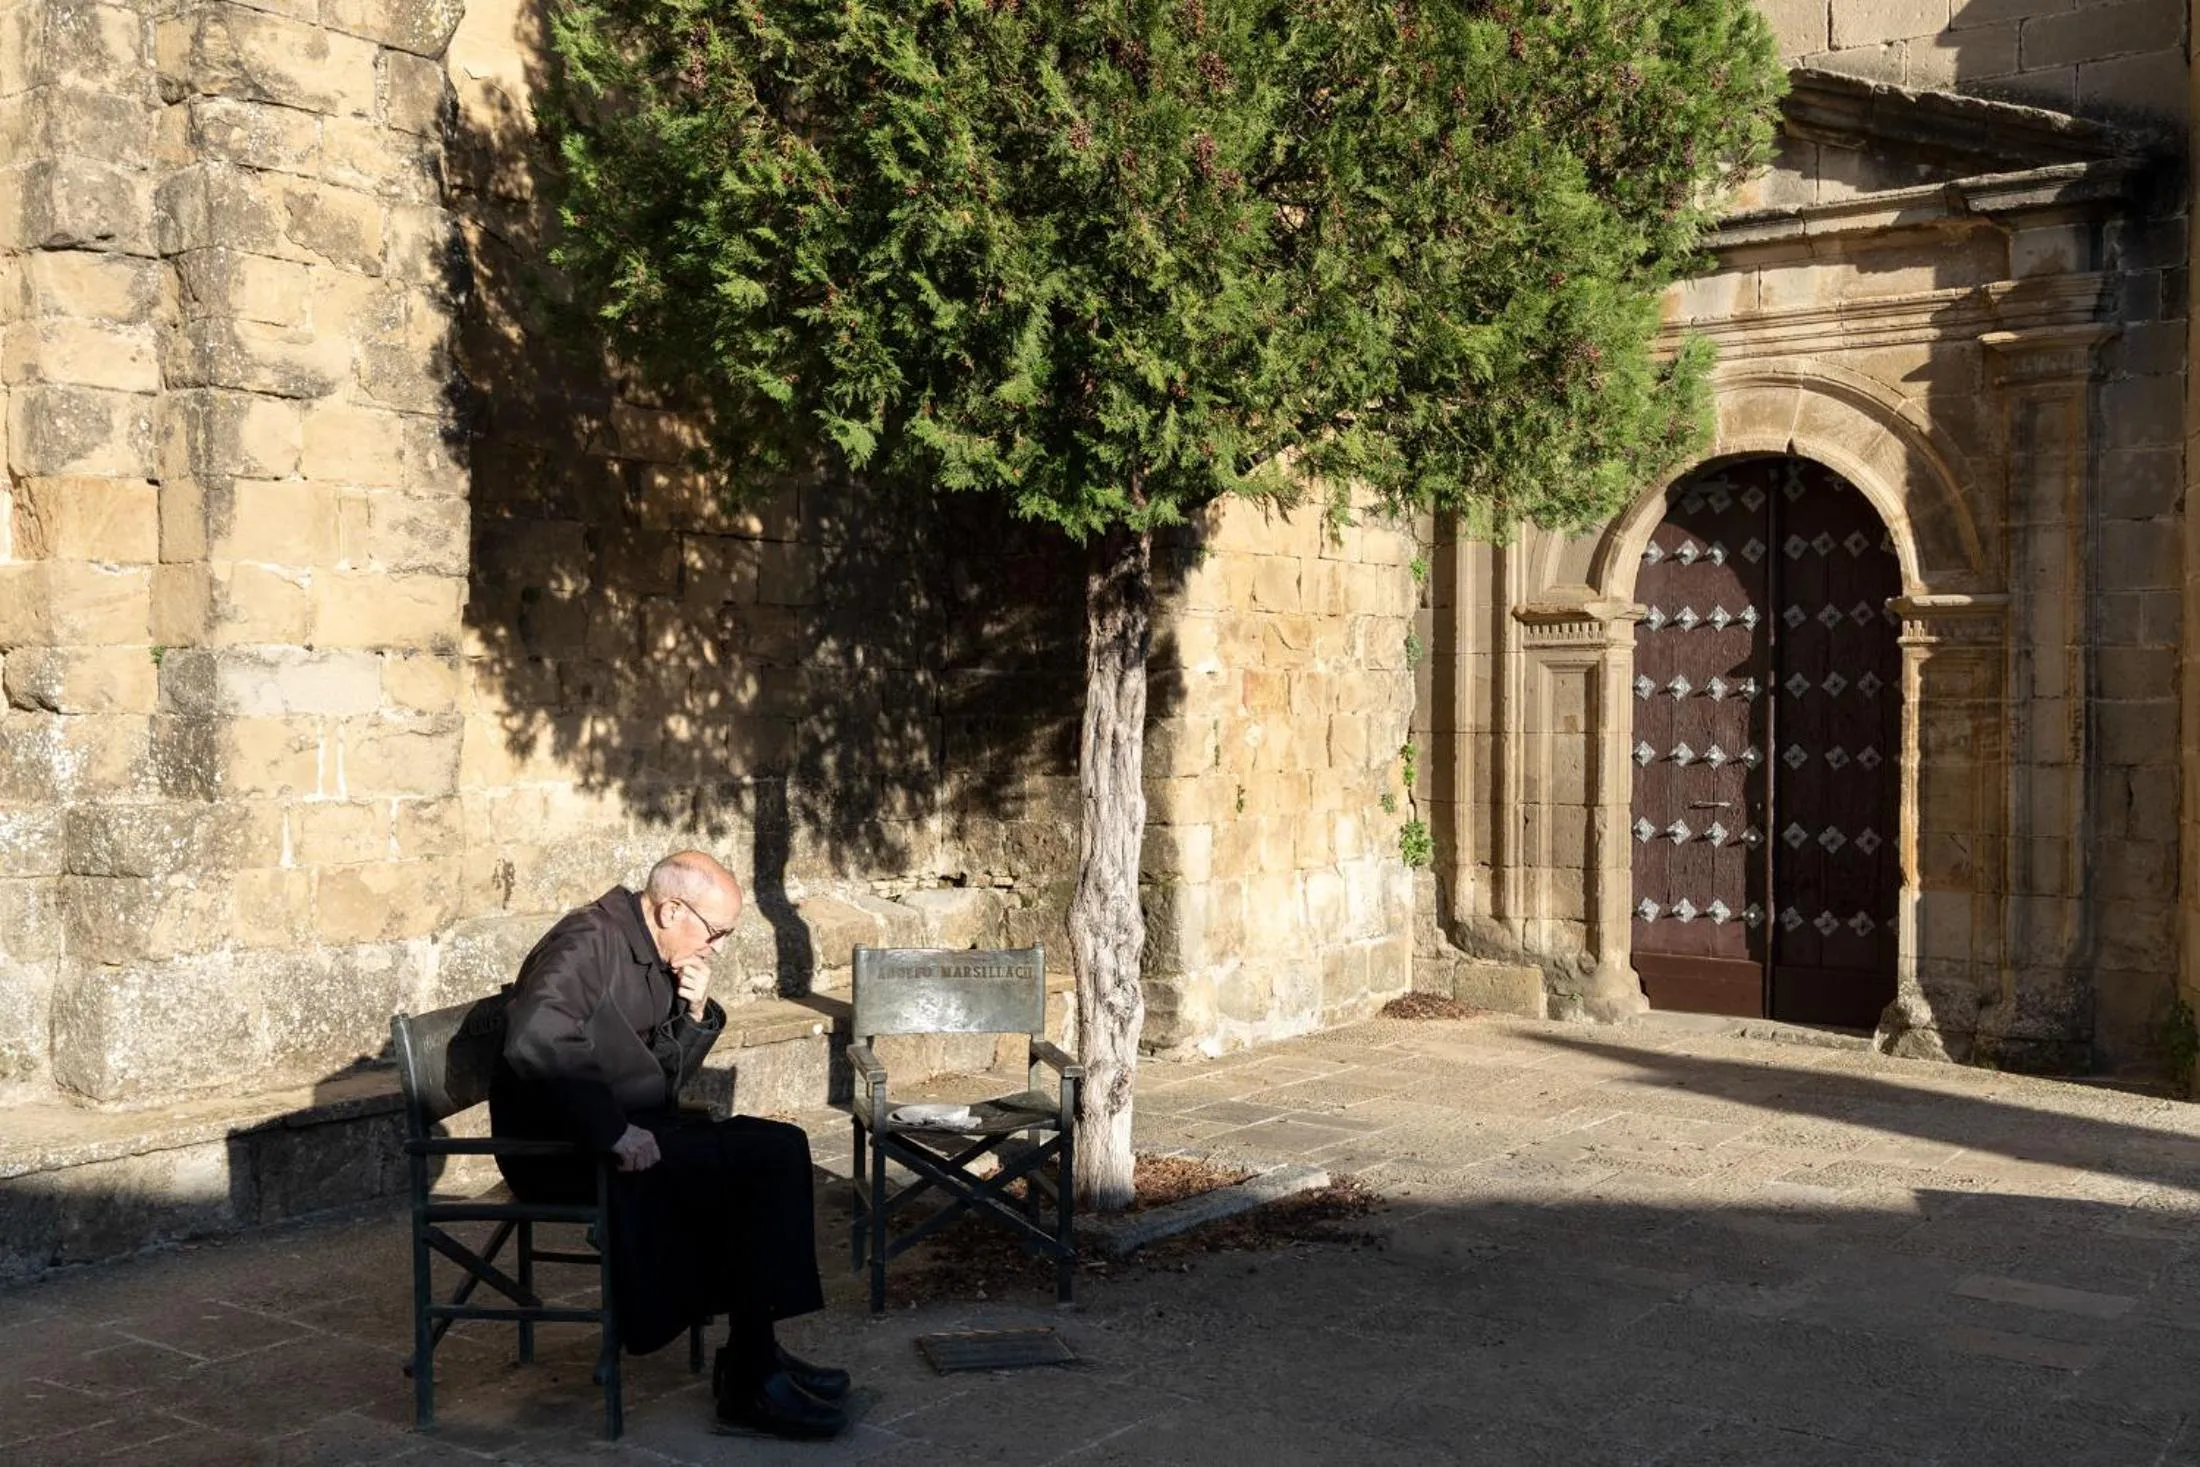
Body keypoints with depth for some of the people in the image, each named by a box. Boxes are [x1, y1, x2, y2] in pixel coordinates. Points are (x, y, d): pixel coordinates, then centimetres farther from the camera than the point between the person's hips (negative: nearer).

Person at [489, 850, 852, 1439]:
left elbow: (666, 1074, 16)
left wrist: (695, 1013, -3)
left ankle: (753, 1357, 1)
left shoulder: (654, 956, 12)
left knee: (777, 1147, -1)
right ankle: (749, 1381, -10)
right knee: (765, 1158, -18)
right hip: (563, 1147, -10)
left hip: (627, 1126, 10)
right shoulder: (589, 943, -17)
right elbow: (535, 1044, -34)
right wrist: (613, 1132, -30)